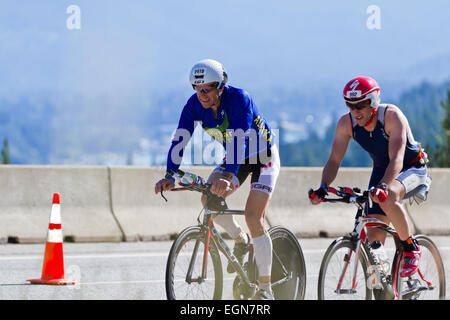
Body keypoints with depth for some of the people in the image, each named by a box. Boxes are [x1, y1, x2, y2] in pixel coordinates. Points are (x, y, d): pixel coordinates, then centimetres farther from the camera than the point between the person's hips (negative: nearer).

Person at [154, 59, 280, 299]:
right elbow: (180, 140, -21)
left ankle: (265, 288, -12)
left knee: (253, 217, -19)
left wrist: (229, 177, -56)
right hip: (235, 158, 6)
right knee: (208, 197, -20)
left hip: (263, 157, -6)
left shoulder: (239, 99, -33)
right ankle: (240, 240, 10)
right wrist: (169, 176, -34)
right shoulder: (195, 104, -16)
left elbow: (240, 140, -43)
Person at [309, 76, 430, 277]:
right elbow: (334, 161, -12)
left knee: (388, 198, -38)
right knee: (373, 239, -9)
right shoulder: (346, 123, -15)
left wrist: (382, 186, -55)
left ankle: (411, 248, -17)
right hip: (382, 169, 5)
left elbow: (397, 159, -39)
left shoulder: (392, 116, -29)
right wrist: (323, 187, -30)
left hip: (412, 168, -5)